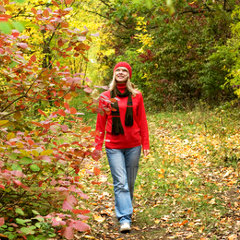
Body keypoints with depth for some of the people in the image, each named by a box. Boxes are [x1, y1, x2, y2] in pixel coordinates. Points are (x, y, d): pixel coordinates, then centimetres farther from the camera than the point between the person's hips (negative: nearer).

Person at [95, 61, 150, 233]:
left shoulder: (136, 96, 5)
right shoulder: (106, 96, 4)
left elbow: (142, 121, 6)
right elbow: (101, 123, 5)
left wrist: (145, 144, 2)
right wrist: (98, 145, 1)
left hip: (133, 145, 1)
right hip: (113, 146, -1)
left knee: (130, 182, 9)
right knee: (121, 183, -9)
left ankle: (125, 210, 28)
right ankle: (125, 219, -13)